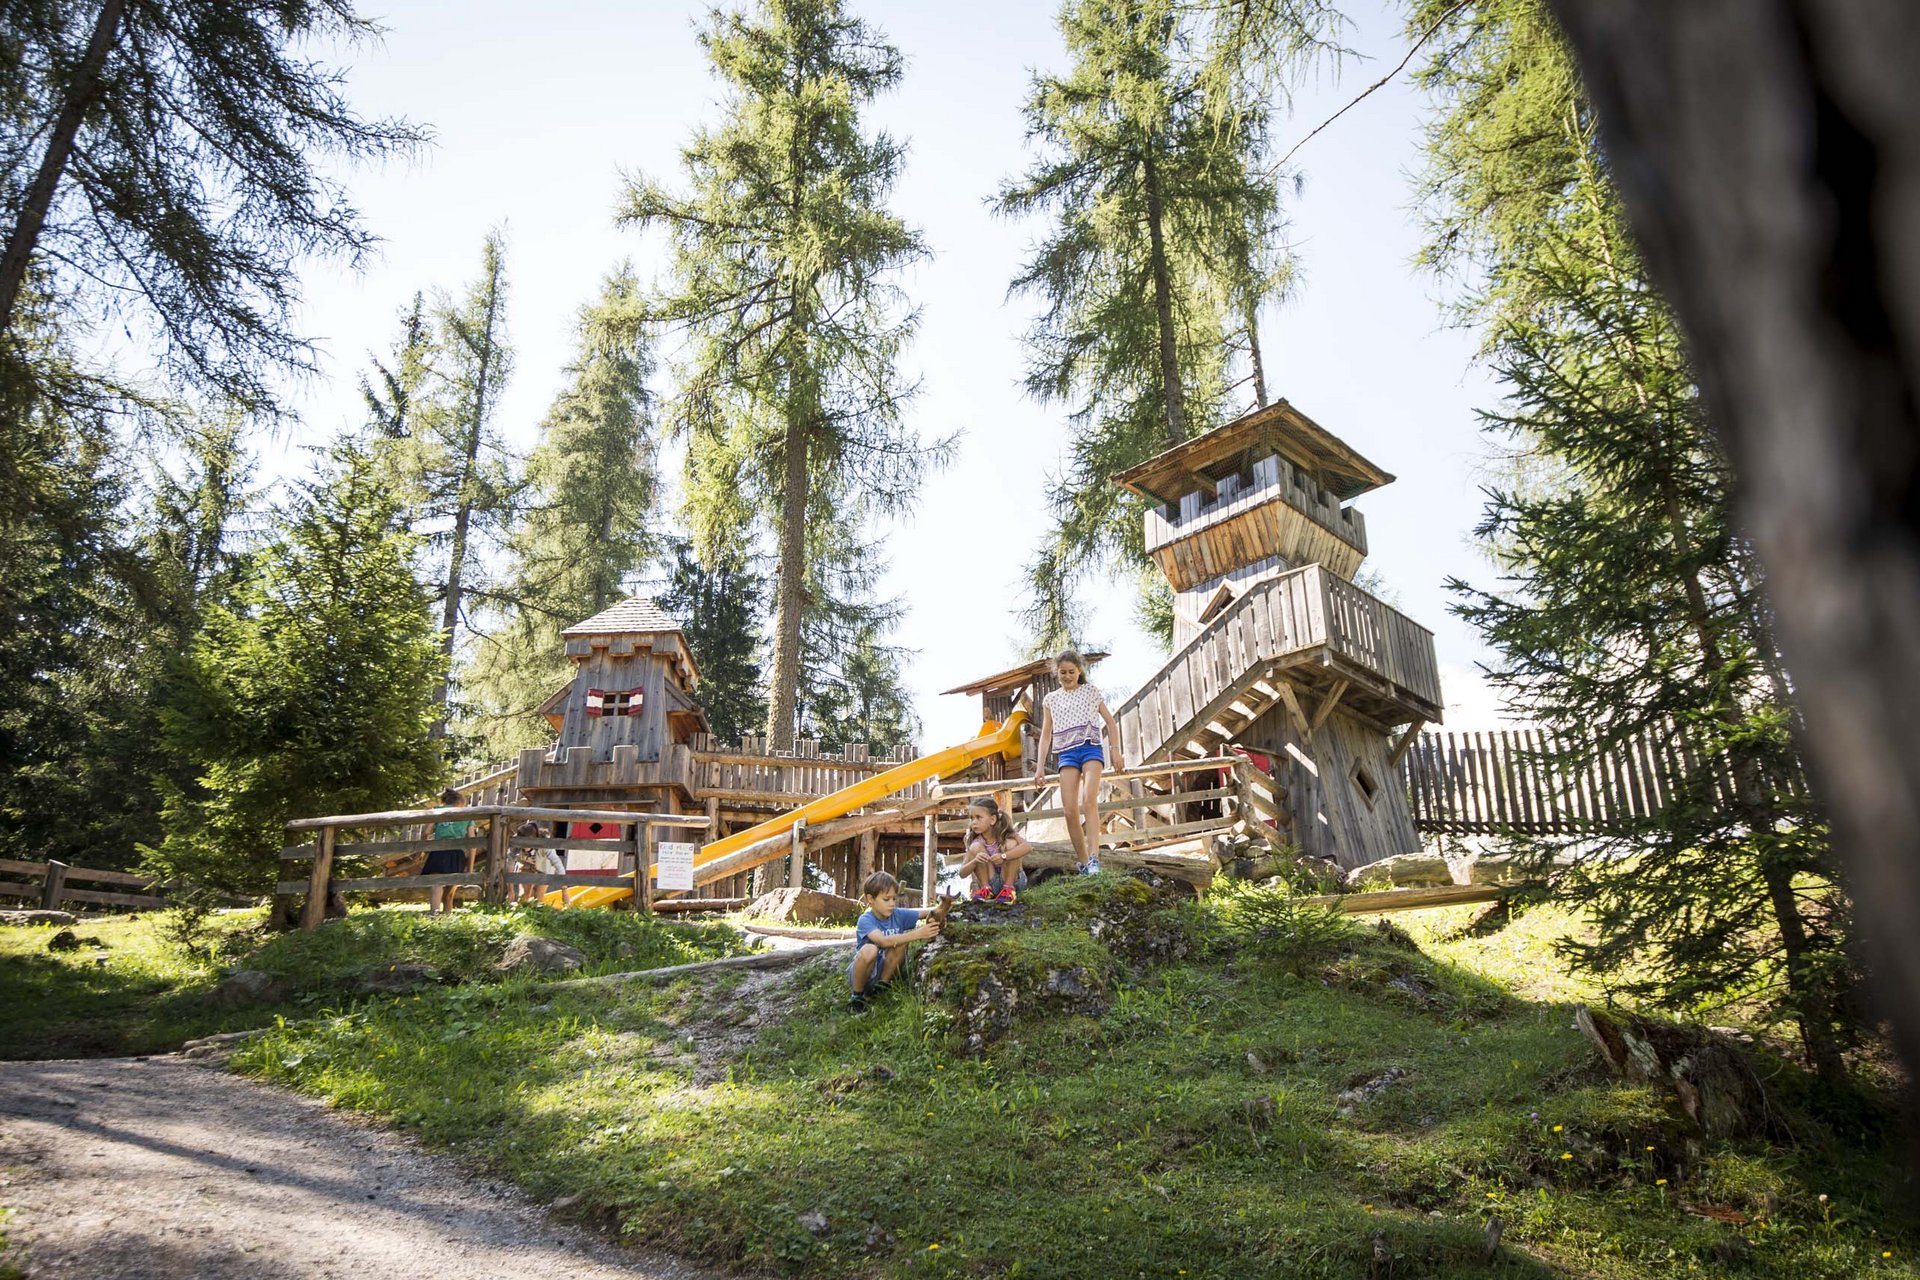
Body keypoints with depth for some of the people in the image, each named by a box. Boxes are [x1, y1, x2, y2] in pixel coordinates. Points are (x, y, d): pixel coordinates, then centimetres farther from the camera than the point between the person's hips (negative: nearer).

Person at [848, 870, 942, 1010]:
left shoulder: (898, 914, -6)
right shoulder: (865, 920, -21)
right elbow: (883, 941, -39)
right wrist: (917, 934, -46)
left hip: (885, 970, 4)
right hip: (862, 972, -4)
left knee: (901, 941, -21)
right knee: (869, 950, -37)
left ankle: (882, 984, -5)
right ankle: (857, 994, -13)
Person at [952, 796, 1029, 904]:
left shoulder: (1006, 835, -14)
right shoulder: (976, 842, -7)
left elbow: (1028, 847, -32)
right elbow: (962, 873, -13)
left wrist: (1003, 856, -43)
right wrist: (975, 861, -34)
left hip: (1013, 879, -2)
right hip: (989, 882, 2)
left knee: (1011, 844, -25)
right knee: (975, 847, -17)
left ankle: (1009, 889, -19)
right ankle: (985, 889, -13)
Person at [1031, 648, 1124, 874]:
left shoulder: (1091, 692, 10)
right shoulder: (1050, 700, 15)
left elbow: (1111, 722, 11)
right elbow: (1046, 734, 16)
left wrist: (1116, 751, 0)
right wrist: (1040, 766, 8)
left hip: (1090, 749, -2)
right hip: (1066, 754, 3)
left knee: (1089, 800, -24)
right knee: (1070, 809, -8)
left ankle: (1094, 858, -30)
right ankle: (1083, 864, 1)